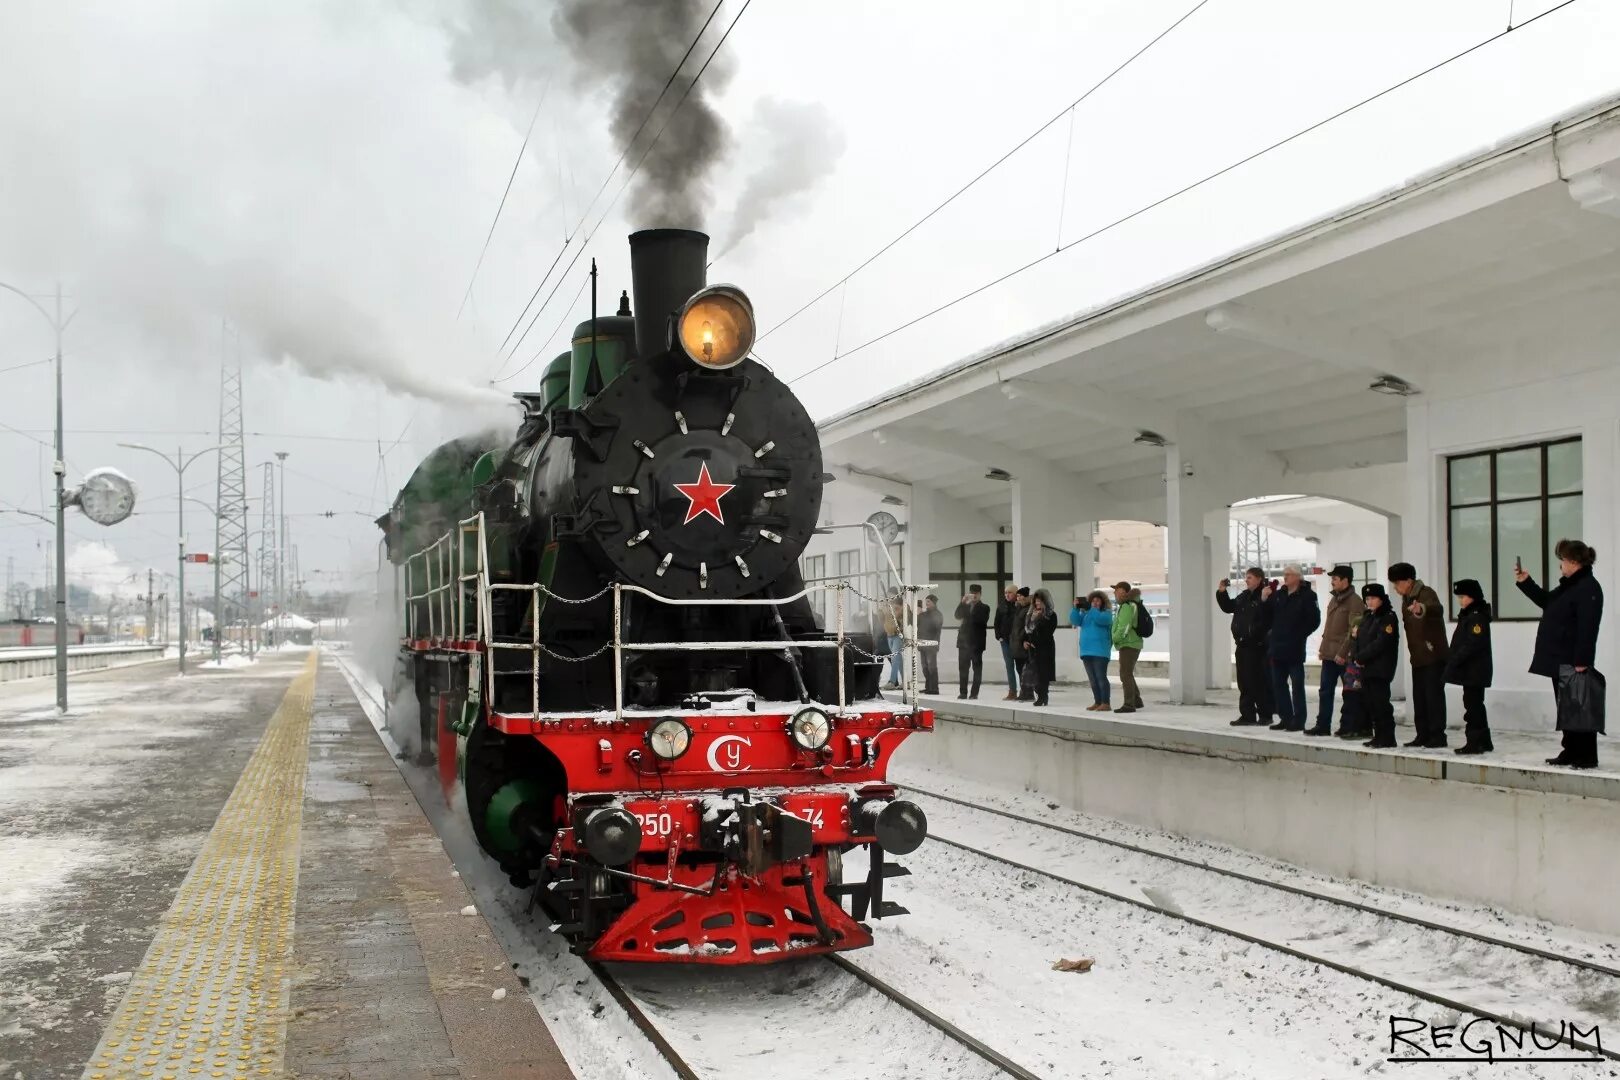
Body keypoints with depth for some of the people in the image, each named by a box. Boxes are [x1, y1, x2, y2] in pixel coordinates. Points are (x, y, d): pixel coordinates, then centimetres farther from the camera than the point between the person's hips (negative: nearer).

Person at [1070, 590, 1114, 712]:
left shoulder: (1106, 613, 1)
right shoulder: (1085, 613, 17)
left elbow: (1101, 619, -20)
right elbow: (1075, 621, 3)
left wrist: (1093, 609, -12)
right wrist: (1076, 608, -9)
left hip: (1100, 651, -7)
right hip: (1086, 651, 7)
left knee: (1101, 677, -11)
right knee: (1092, 679, 9)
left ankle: (1105, 703, -10)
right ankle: (1097, 702, 14)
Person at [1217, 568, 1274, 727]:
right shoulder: (1243, 597, 15)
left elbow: (1272, 617, -23)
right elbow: (1228, 607, 26)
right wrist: (1221, 592, 15)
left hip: (1258, 647, -8)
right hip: (1242, 646, 8)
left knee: (1260, 682, -1)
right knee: (1244, 682, 10)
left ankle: (1265, 715, 9)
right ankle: (1247, 715, 16)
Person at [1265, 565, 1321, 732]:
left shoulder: (1307, 596, -5)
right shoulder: (1278, 595, 11)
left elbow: (1314, 620, -10)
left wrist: (1300, 635, -9)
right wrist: (1264, 600, -2)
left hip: (1294, 649, -6)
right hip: (1277, 647, 6)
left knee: (1297, 685, -1)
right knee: (1278, 684, 9)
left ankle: (1298, 721, 2)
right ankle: (1285, 718, 17)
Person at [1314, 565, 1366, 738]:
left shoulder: (1354, 602, -12)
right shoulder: (1334, 599, 16)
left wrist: (1343, 652, -20)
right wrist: (1322, 648, 15)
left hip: (1344, 657, -9)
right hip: (1329, 655, 9)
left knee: (1350, 693, 1)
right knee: (1325, 691, 11)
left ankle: (1349, 727, 7)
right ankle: (1323, 725, 17)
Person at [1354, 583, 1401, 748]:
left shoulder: (1388, 618, -7)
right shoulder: (1367, 617, 17)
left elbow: (1380, 643, -16)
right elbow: (1357, 638, 14)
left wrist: (1361, 657, -13)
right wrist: (1356, 657, -3)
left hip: (1380, 670, -8)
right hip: (1365, 669, 8)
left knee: (1380, 703, -7)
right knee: (1369, 703, 9)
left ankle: (1387, 738, -2)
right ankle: (1378, 736, 17)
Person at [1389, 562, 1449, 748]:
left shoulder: (1426, 593, -13)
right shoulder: (1406, 599, 13)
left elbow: (1436, 608, -36)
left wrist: (1422, 608, -58)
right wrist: (1412, 651, 13)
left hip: (1433, 656, -9)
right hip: (1417, 657, 9)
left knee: (1434, 695, -5)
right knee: (1419, 697, 11)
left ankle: (1438, 735, -1)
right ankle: (1423, 734, 17)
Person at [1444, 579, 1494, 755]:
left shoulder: (1478, 617, -14)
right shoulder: (1468, 615, 16)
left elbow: (1472, 644, -22)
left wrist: (1454, 660, -20)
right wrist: (1451, 659, 11)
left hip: (1474, 671, -10)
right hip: (1470, 671, 10)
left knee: (1473, 705, -7)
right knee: (1475, 705, 14)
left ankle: (1475, 742, -5)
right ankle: (1483, 742, 22)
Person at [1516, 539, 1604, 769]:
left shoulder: (1588, 588, -15)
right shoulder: (1569, 586, 16)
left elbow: (1587, 629, -22)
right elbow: (1546, 601, 33)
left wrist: (1581, 662, -26)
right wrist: (1525, 582, 24)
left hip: (1573, 663, -10)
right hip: (1560, 661, 10)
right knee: (1566, 709, 14)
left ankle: (1586, 756, -2)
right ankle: (1571, 752, 21)